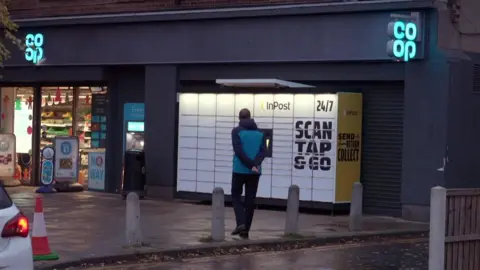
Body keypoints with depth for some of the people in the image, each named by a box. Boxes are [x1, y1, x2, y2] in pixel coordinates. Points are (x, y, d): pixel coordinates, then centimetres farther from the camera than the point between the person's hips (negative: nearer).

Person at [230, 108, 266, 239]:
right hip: (255, 172, 3)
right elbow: (263, 151, -3)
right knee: (250, 200, 8)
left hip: (240, 170, -3)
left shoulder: (237, 131, -4)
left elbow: (239, 151, -14)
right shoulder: (259, 132, 8)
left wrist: (250, 165, -15)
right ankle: (245, 230, 7)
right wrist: (256, 164, -14)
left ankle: (241, 223, -9)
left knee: (236, 196, 11)